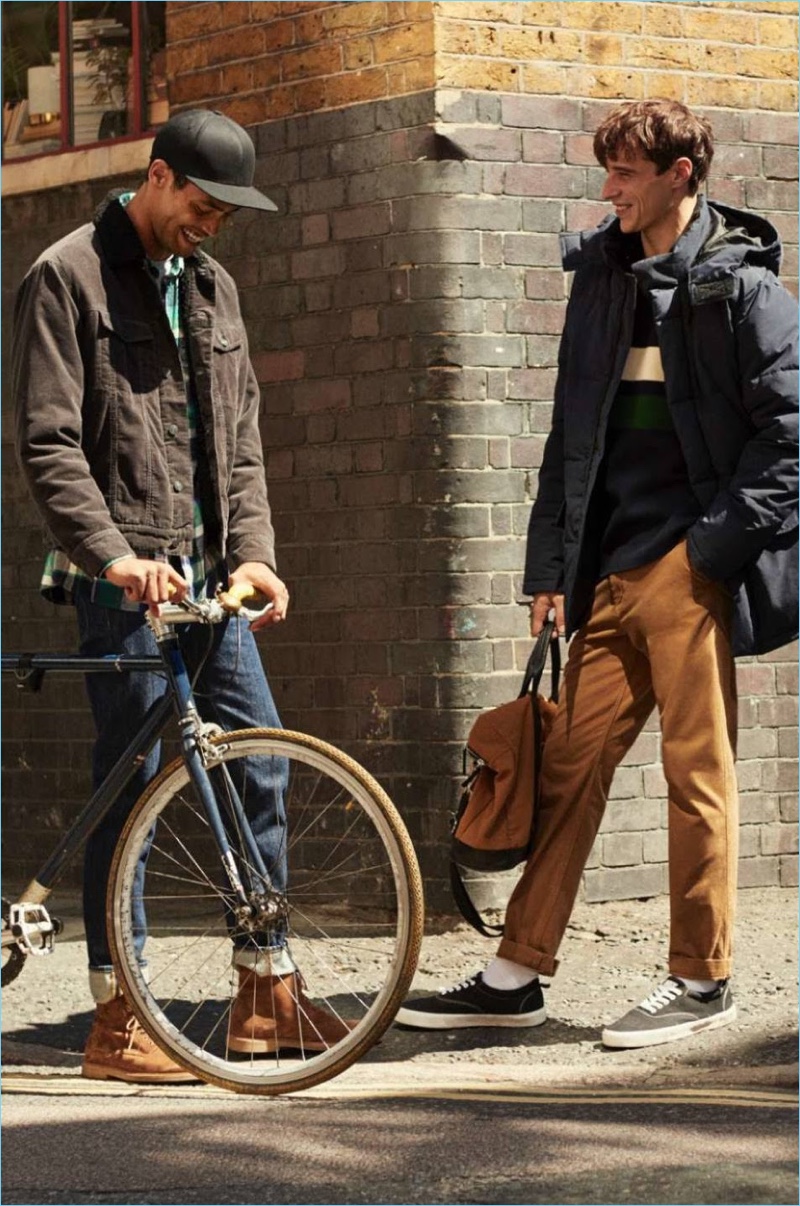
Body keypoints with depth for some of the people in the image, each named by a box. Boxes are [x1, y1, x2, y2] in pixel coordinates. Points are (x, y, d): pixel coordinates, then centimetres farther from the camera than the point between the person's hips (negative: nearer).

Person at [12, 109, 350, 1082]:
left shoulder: (211, 287, 16)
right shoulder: (68, 278, -6)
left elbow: (240, 439, 15)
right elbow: (49, 444, -13)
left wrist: (251, 552, 1)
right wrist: (114, 554, -23)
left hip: (205, 572, 7)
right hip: (123, 581, -7)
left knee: (260, 766, 5)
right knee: (130, 786, -4)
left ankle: (266, 990, 15)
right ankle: (115, 1019, 2)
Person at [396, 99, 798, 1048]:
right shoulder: (602, 276, 15)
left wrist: (718, 544, -13)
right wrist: (550, 563, 15)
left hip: (691, 568, -6)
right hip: (612, 570, 6)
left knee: (697, 767, -2)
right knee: (570, 762, 5)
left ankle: (701, 980, 7)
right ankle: (517, 974, 9)